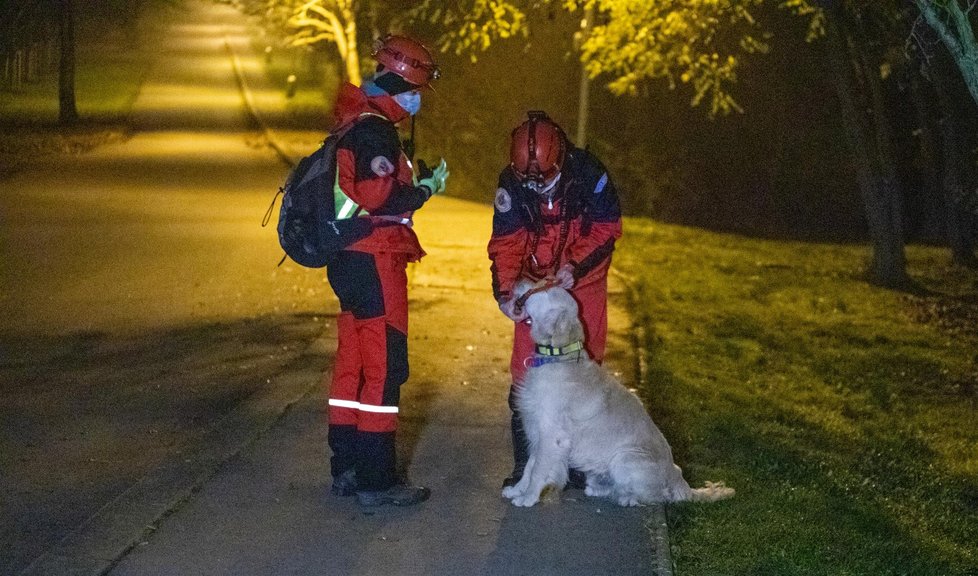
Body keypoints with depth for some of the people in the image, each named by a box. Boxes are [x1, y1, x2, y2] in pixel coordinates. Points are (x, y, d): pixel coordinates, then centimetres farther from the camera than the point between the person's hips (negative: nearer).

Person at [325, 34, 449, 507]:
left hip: (350, 260, 11)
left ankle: (346, 469, 21)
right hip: (373, 262, -11)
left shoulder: (355, 126, 17)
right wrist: (426, 189, -10)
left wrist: (415, 181, 12)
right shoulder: (374, 130, -16)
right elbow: (382, 198, -23)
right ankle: (376, 480, -1)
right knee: (384, 366, -6)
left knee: (352, 362, 14)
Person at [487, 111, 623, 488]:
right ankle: (524, 465, 5)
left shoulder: (588, 173, -21)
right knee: (526, 372, -3)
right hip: (534, 283, 1)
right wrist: (505, 292, -27)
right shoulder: (510, 183, -17)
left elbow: (608, 227, -11)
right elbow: (505, 242, -13)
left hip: (583, 282, -1)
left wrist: (576, 266, -24)